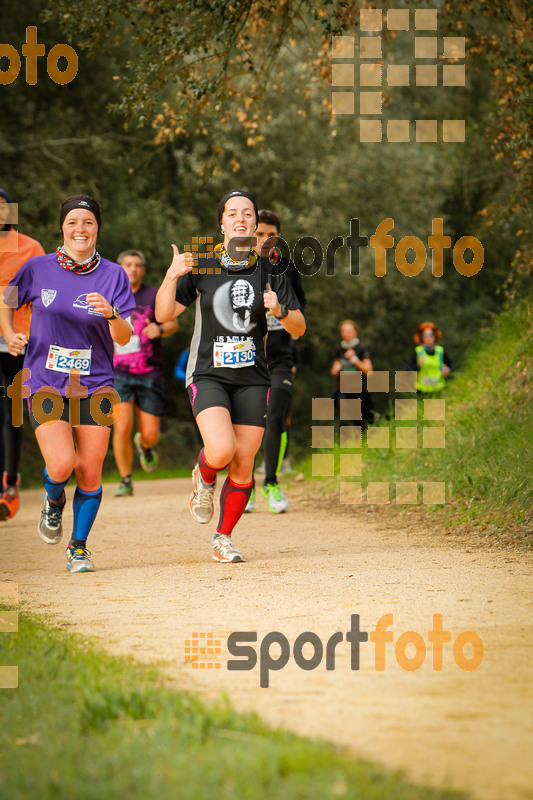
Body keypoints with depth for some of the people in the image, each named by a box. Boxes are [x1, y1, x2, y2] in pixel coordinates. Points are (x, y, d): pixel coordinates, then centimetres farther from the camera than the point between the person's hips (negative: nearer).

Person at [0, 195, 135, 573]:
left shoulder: (113, 275, 1)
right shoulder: (38, 268, 0)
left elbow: (124, 338, -3)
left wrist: (111, 313, -23)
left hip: (94, 384, 1)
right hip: (45, 382, -1)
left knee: (90, 474, -2)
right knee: (61, 465, -17)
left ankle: (79, 548, 19)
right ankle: (53, 500, 20)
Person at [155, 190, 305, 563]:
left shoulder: (270, 272, 4)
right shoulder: (201, 267, 1)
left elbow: (299, 328, 7)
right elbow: (164, 315, -2)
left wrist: (280, 311, -15)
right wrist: (172, 276, -19)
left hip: (253, 378, 2)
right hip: (208, 374, -2)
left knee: (243, 466, -1)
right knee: (221, 450, -23)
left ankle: (224, 539, 17)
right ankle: (204, 478, 13)